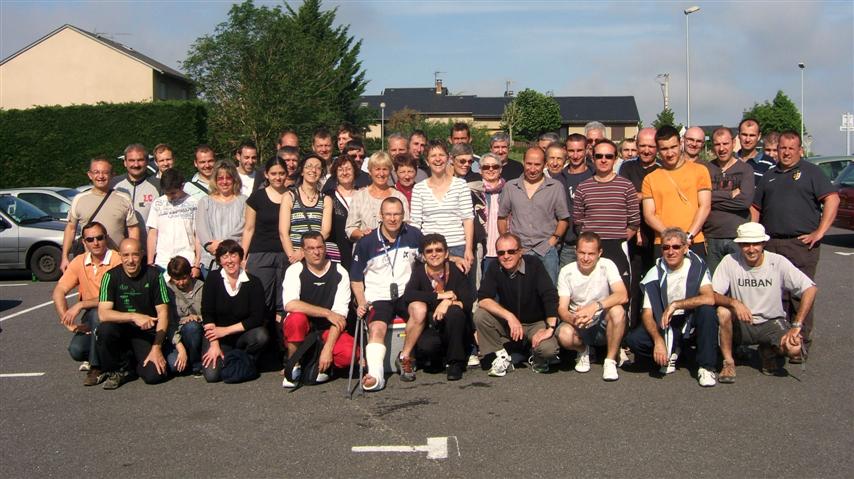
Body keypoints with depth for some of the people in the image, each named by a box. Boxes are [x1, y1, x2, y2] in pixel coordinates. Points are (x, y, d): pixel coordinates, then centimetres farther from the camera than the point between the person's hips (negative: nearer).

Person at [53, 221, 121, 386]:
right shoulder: (79, 262, 1)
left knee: (97, 313, -36)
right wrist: (67, 320, -14)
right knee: (76, 350, -22)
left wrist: (81, 305, -23)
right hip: (91, 319, 4)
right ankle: (93, 358, 16)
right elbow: (59, 292, -1)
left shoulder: (117, 260, -15)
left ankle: (97, 367, -18)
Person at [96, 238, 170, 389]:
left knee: (155, 375, -22)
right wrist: (134, 316, -33)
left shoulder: (154, 275, -7)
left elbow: (163, 313, -6)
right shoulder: (111, 276, -8)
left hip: (147, 333, 0)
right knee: (105, 329, -34)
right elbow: (103, 314, -19)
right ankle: (117, 371, -5)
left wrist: (157, 348, -14)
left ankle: (137, 361, 16)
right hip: (120, 330, 0)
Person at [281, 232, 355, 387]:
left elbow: (339, 315, -13)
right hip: (303, 329, 0)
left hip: (329, 330, 1)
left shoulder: (340, 273, -5)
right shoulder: (295, 271, -7)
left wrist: (328, 348, -24)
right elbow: (290, 305, -25)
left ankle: (324, 365, 6)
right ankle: (293, 367, -12)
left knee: (349, 353, -29)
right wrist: (327, 313, -24)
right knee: (296, 318, -35)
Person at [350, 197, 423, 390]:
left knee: (420, 311, -31)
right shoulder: (366, 242, 1)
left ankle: (405, 358, -12)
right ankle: (375, 374, -40)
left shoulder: (414, 235, 4)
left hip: (407, 293, 1)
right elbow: (356, 278, 9)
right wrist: (361, 302, -4)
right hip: (379, 298, -1)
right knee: (377, 328, -29)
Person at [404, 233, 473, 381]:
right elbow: (407, 296, -20)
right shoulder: (419, 272, -2)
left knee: (455, 311, -32)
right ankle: (444, 358, 6)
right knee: (425, 345, -33)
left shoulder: (455, 272, -4)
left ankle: (455, 362, -13)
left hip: (453, 329, 0)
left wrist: (448, 302, -29)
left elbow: (468, 304, -11)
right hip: (431, 327, 0)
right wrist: (439, 296, -22)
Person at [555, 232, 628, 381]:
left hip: (603, 324, 0)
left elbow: (623, 296, -25)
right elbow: (562, 308, -11)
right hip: (578, 324, 1)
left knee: (617, 311, -33)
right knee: (564, 335, -33)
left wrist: (596, 306, -41)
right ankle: (583, 350, 5)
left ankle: (610, 361, -15)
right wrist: (572, 318, -36)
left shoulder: (606, 266, -10)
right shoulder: (566, 272, -6)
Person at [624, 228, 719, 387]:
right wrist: (658, 340, -27)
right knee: (634, 340, -23)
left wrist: (675, 304, -28)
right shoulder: (655, 274, -6)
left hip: (692, 321, -2)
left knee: (707, 310, -34)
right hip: (666, 326, 2)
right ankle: (671, 352, 8)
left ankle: (706, 367, -19)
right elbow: (647, 314, -10)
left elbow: (710, 298, -27)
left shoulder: (697, 266, -11)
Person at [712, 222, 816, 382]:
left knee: (794, 348, -28)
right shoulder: (730, 261, -11)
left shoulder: (778, 262, -10)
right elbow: (713, 295, -16)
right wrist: (734, 302, -38)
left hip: (772, 322, 0)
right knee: (723, 311, -32)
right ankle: (728, 361, -10)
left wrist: (796, 325, -18)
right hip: (741, 325, 0)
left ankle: (769, 351, 11)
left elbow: (810, 289, -12)